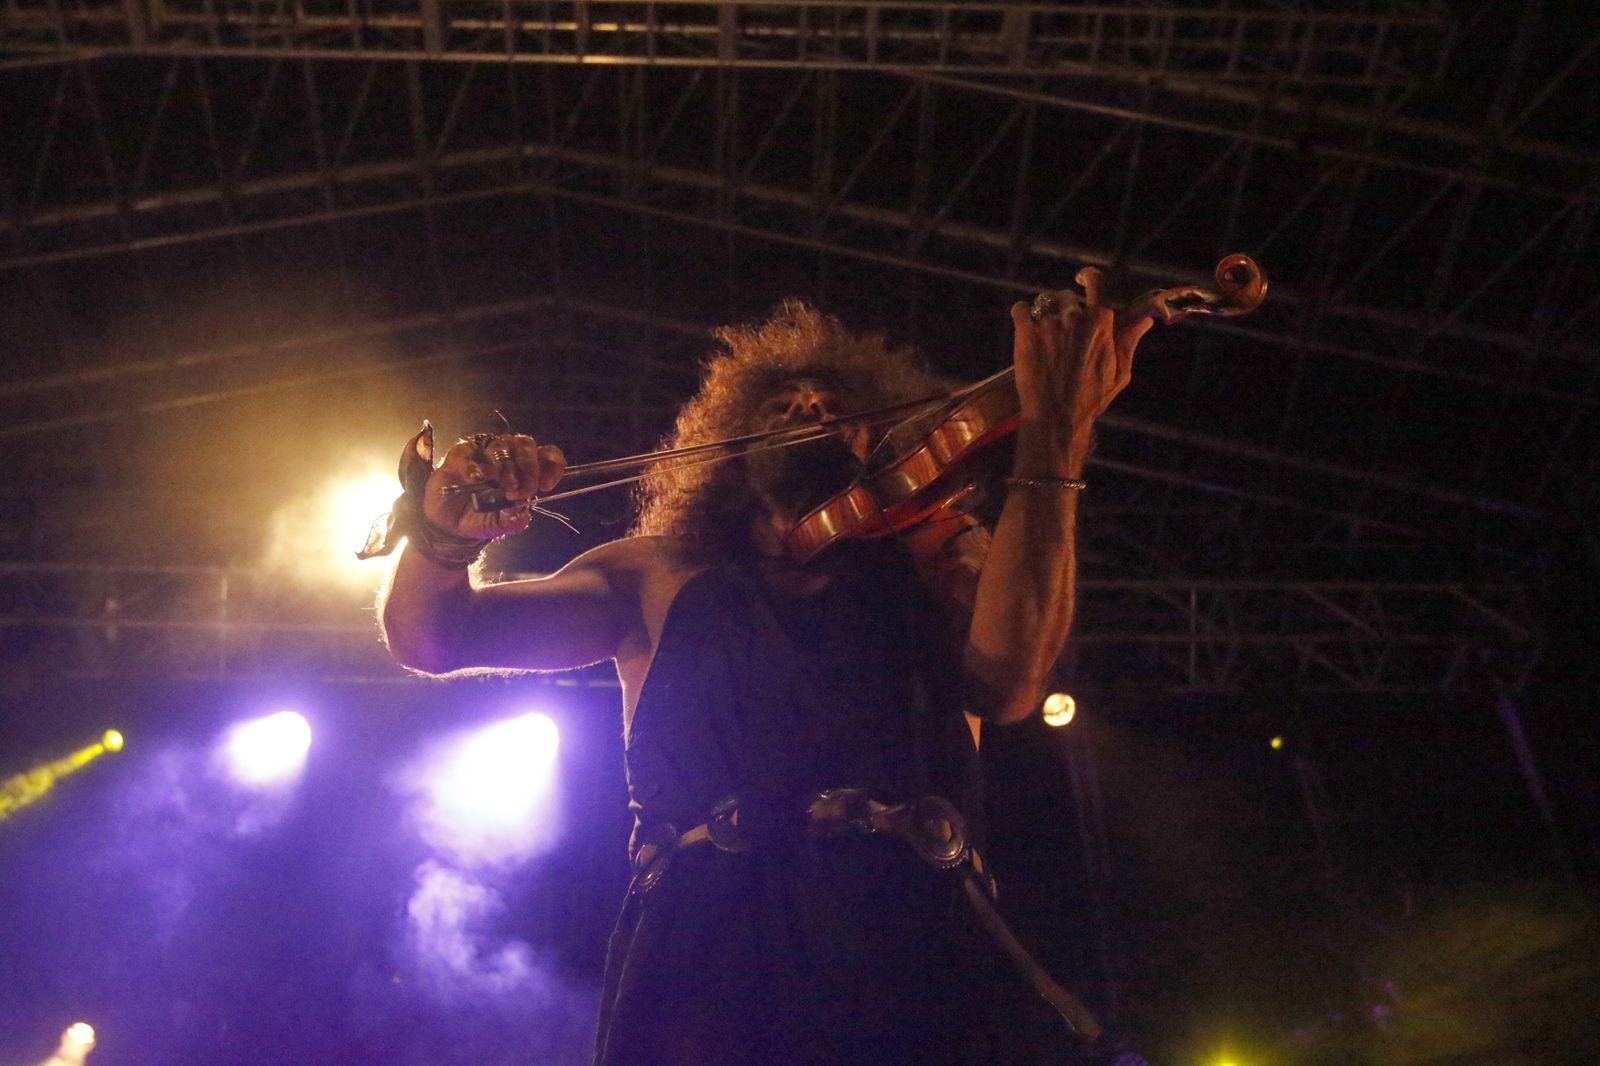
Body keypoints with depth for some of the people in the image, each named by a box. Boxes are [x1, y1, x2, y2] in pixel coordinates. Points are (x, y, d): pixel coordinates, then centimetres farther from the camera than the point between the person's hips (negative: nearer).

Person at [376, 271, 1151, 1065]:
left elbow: (1006, 683, -2)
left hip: (901, 946, 1)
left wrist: (1054, 435, -9)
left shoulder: (934, 559, 20)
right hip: (700, 947, 0)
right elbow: (432, 637, 16)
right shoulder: (663, 571, 22)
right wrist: (443, 531, -6)